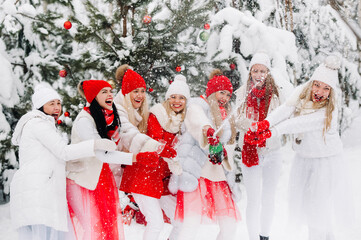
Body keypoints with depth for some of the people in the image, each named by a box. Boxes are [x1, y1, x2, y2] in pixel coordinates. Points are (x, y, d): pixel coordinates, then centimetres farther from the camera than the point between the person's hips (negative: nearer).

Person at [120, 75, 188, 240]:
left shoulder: (185, 121, 9)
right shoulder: (156, 115, -8)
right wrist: (173, 161, -34)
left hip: (164, 178, 7)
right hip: (145, 175, -7)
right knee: (156, 222, -13)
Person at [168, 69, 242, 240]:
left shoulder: (227, 119, 23)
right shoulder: (197, 106, 4)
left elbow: (229, 145, 10)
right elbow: (197, 119, -21)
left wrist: (222, 152, -14)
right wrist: (209, 132, -43)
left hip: (218, 177, 7)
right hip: (195, 173, -6)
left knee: (230, 225, 1)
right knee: (191, 222, -20)